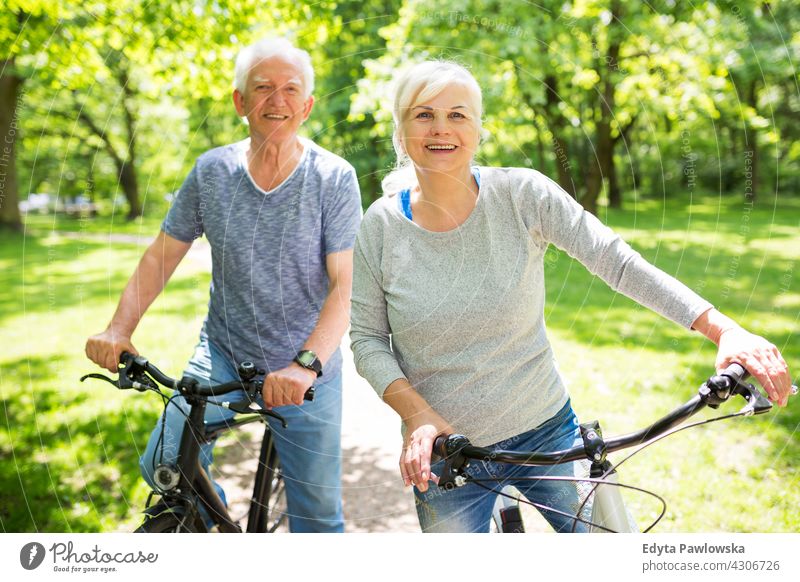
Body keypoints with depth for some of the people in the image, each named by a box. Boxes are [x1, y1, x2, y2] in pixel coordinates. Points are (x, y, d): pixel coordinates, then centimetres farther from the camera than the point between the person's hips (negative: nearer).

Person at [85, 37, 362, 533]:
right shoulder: (212, 171, -2)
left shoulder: (334, 179, -11)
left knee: (317, 512, 4)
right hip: (222, 356, 2)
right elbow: (162, 255, 4)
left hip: (307, 373, -2)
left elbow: (346, 284, -18)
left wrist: (305, 365, -30)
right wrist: (119, 329, -8)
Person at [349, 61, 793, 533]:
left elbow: (618, 262, -15)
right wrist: (417, 415, -19)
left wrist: (725, 330, -23)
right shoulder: (381, 226, -8)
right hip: (443, 451, 0)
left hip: (545, 430, 0)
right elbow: (368, 339, -3)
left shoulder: (522, 194, -11)